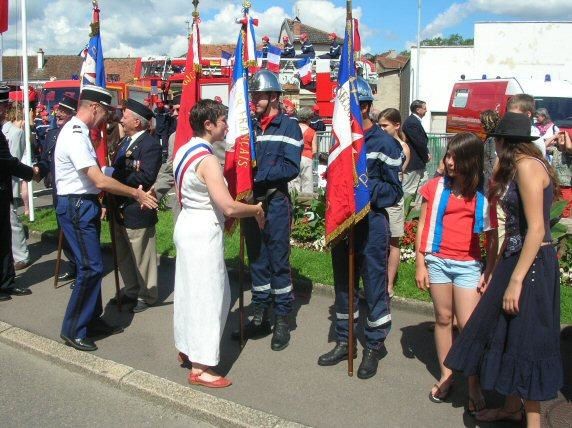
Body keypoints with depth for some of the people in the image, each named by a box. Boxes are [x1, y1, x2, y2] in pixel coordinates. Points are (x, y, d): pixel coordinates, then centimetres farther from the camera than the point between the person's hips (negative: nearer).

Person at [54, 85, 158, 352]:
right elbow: (100, 181, -25)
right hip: (76, 206, -10)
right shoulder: (75, 135, -20)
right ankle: (73, 330, 4)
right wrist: (136, 194, -17)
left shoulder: (78, 132, 12)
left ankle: (92, 320, 27)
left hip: (84, 205, 10)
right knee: (91, 267, -8)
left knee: (92, 266, 15)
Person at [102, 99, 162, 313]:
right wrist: (108, 171, -3)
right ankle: (131, 290, 37)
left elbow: (147, 177, -27)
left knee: (141, 256, 4)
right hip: (120, 209, 10)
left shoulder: (150, 145, -17)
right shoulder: (125, 141, 13)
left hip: (137, 210, -9)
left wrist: (114, 174, -23)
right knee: (122, 255, 20)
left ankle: (146, 296, 20)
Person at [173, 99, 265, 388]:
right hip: (204, 232, -10)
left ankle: (186, 348, 36)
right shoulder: (207, 159, -22)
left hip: (188, 224, 10)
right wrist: (256, 209, -10)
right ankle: (199, 367, 9)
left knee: (190, 289, 21)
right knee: (207, 295, 0)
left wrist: (217, 214, 16)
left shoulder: (184, 152, 7)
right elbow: (229, 207, -28)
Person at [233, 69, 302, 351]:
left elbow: (291, 167, -15)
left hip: (276, 203, -5)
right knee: (257, 262, 12)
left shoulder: (289, 127, -5)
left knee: (278, 263, 2)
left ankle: (282, 321, 13)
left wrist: (259, 174, -19)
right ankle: (259, 317, 23)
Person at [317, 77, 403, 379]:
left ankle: (374, 347, 18)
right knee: (343, 284, 14)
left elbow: (393, 191, -11)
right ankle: (344, 342, 29)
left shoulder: (383, 144, -10)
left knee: (374, 286, 3)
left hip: (371, 221, -6)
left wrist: (365, 184, -21)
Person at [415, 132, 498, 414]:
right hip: (437, 261, 1)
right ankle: (445, 376, 25)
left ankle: (474, 387, 9)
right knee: (443, 319, 11)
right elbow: (423, 226, 3)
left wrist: (489, 272, -2)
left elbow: (492, 237, 3)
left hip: (468, 266, -1)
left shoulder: (484, 195, 0)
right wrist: (419, 264, 1)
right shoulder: (435, 187, 1)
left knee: (468, 325, -4)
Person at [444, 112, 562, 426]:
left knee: (525, 340, -2)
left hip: (531, 264, -10)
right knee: (508, 334, 17)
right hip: (516, 257, 10)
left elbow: (536, 229, -23)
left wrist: (516, 280, -24)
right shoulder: (518, 167, 14)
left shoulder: (526, 165, -16)